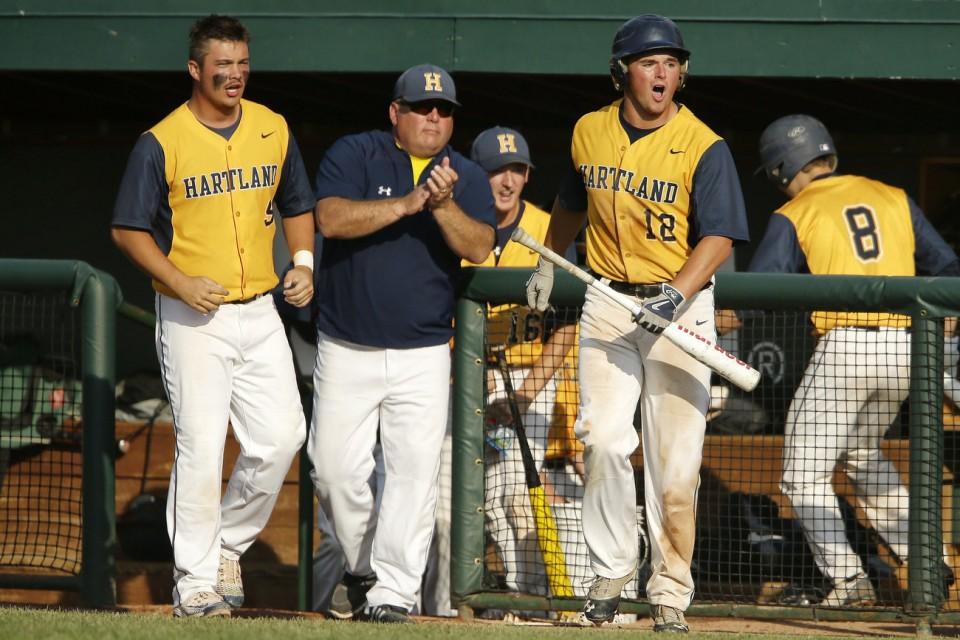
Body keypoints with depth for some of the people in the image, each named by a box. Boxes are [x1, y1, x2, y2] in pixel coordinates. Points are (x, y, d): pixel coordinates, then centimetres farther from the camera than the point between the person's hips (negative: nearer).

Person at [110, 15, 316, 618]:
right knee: (201, 446, -8)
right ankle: (196, 579, 1)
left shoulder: (273, 129, 7)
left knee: (282, 434, -4)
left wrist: (304, 261, 2)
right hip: (194, 318, -5)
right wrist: (180, 283, -16)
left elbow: (297, 206, 20)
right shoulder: (163, 143, -8)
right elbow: (128, 229, -4)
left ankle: (230, 543, 18)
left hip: (260, 312, 5)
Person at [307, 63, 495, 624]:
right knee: (336, 467, -1)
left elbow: (478, 248, -8)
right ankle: (363, 565, 21)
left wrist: (444, 205, -25)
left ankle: (394, 588, -8)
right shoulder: (354, 156, 0)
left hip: (424, 352, 1)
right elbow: (331, 219, -17)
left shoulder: (467, 178, 6)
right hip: (347, 350, -1)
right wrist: (408, 203, -23)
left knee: (416, 467, -9)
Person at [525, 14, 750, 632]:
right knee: (604, 439, -11)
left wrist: (678, 294, -30)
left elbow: (719, 236, -16)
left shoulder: (704, 148, -9)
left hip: (681, 304, -3)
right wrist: (547, 262, 32)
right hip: (608, 302, 3)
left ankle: (670, 593, 3)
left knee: (675, 459, -4)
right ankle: (610, 572, 1)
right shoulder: (590, 132, 5)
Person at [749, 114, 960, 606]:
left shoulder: (793, 216, 2)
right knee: (864, 456, 26)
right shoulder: (893, 199, 15)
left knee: (805, 474, 3)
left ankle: (848, 577, -12)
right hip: (905, 348, 6)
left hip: (845, 347, -6)